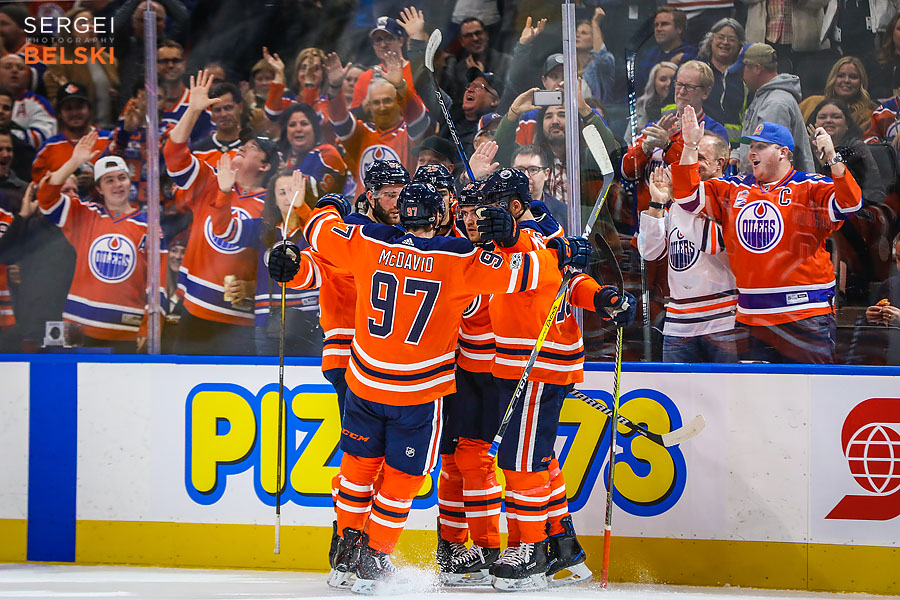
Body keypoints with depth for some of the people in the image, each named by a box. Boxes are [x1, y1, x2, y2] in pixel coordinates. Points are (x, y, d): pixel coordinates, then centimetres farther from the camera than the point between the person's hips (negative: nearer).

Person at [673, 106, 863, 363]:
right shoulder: (733, 190, 14)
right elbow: (689, 196, 14)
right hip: (750, 320, 5)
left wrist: (832, 158, -26)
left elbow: (850, 204, -15)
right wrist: (690, 148, 5)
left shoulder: (809, 188, -1)